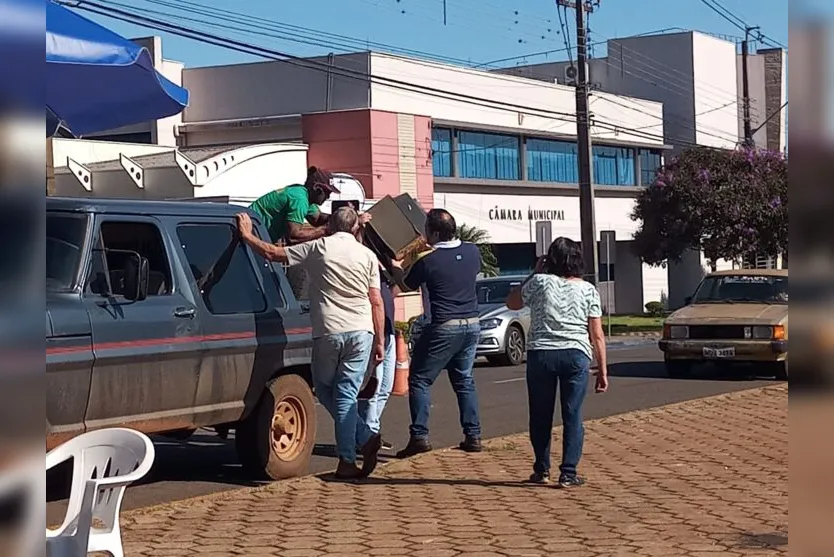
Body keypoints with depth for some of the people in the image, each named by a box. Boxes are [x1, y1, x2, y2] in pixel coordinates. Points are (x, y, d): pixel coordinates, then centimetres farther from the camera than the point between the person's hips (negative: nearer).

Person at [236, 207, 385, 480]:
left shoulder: (318, 248, 2)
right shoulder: (368, 255, 7)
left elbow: (273, 253, 4)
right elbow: (376, 302, 5)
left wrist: (247, 236, 19)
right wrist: (379, 341, 10)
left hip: (327, 332, -2)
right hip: (361, 333, 2)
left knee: (325, 390, 13)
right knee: (346, 394, 6)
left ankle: (364, 437, 4)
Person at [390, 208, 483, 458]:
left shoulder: (428, 262, -13)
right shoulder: (472, 252, 2)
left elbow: (409, 284, 4)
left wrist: (397, 269, 25)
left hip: (444, 327, -6)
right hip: (472, 324, 6)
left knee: (420, 380, 3)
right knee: (464, 379, 17)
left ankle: (419, 436, -5)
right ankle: (473, 436, 14)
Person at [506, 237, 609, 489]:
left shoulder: (539, 282, 1)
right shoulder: (588, 290, 4)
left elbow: (512, 302, 18)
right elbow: (597, 335, 1)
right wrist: (602, 370, 5)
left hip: (540, 354, 0)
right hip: (576, 355, 0)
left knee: (541, 415, 12)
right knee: (573, 416, 4)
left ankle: (542, 470, 19)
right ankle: (568, 473, 0)